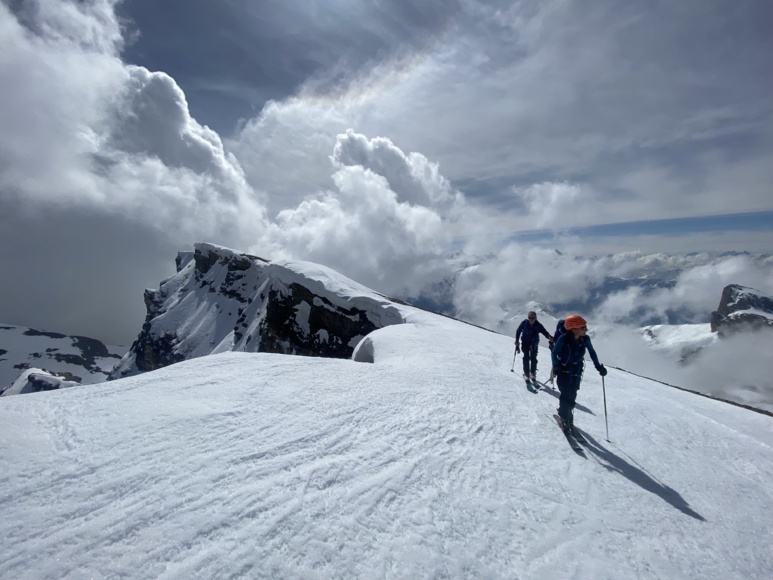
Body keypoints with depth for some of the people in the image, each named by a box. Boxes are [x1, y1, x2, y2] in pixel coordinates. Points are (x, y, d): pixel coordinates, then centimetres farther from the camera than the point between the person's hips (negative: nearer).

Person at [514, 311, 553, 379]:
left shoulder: (538, 325, -11)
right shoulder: (524, 323, -11)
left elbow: (545, 332, -14)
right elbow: (518, 331, 1)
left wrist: (550, 337, -35)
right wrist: (517, 341, -1)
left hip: (534, 343, 1)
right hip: (525, 342, 0)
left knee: (533, 358, -2)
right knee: (526, 357, -6)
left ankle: (533, 372, 12)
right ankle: (526, 373, 1)